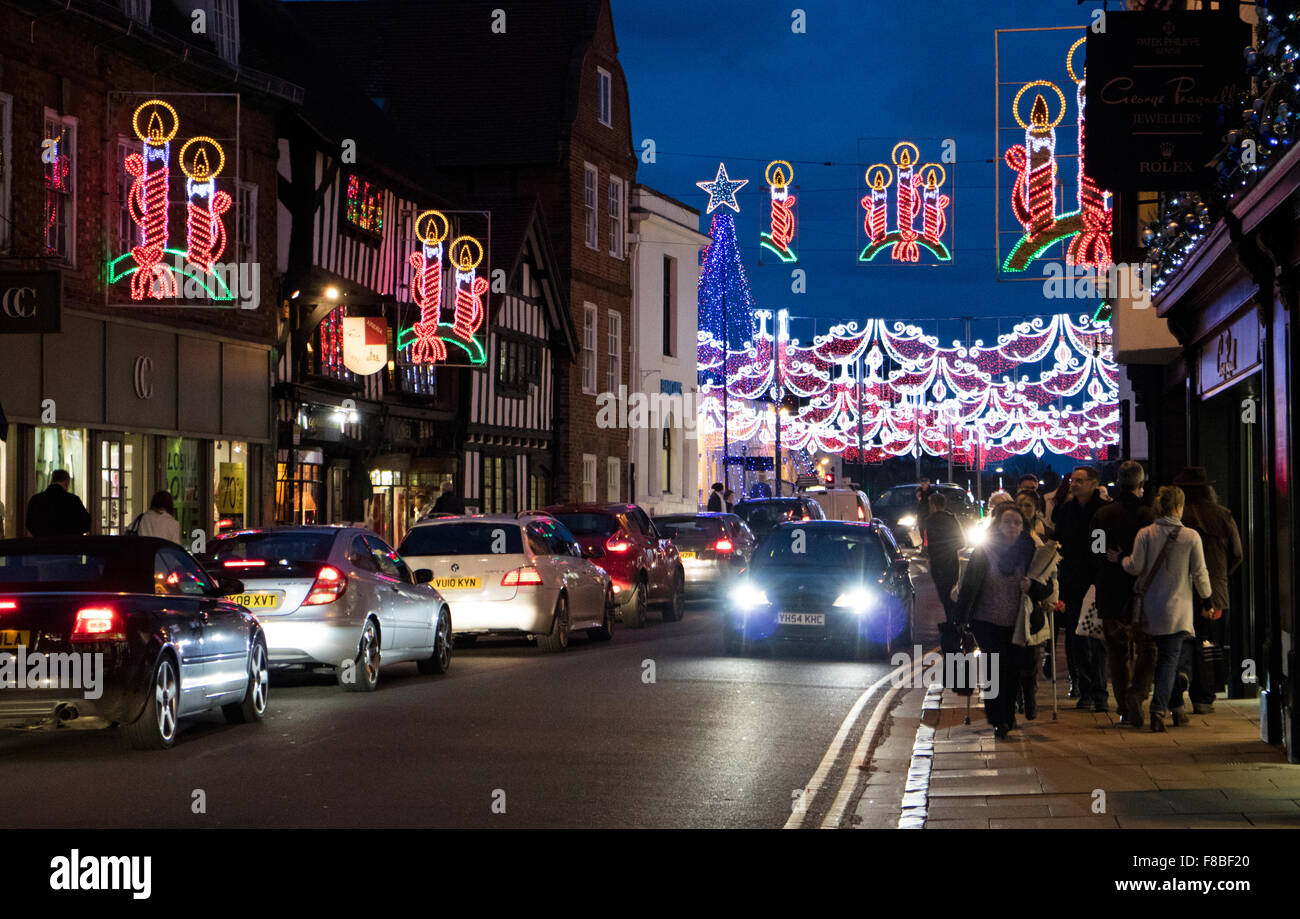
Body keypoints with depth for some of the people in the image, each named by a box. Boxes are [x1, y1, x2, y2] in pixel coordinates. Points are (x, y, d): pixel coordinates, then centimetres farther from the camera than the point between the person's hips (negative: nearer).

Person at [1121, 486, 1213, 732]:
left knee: (1167, 656, 17)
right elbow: (1200, 573, -2)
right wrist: (1206, 597, 14)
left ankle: (1176, 707, 23)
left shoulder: (1145, 534, -5)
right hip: (1178, 608, -2)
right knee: (1170, 658, -1)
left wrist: (1122, 559, 16)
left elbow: (1136, 567, -5)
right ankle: (1158, 710, -11)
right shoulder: (1191, 536, -6)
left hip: (1151, 607, 2)